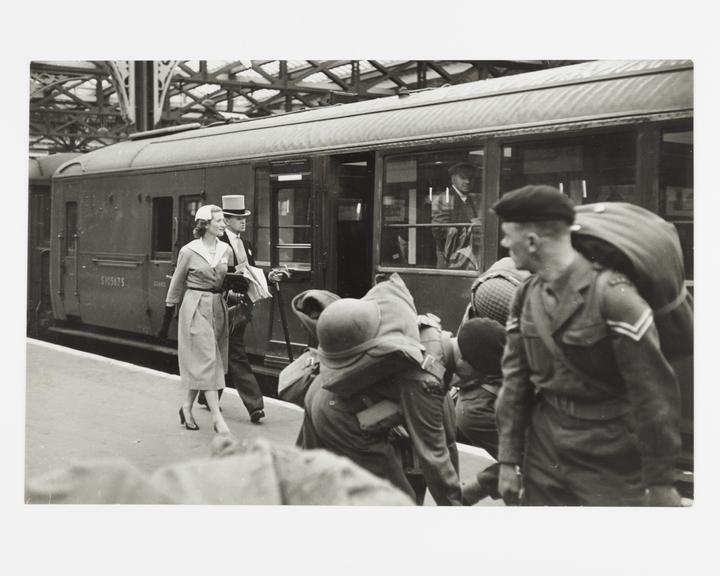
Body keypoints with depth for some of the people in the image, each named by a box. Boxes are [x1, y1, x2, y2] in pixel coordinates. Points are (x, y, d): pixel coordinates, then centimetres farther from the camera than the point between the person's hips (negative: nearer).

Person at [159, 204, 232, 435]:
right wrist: (167, 320, 2)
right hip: (195, 307, -5)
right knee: (206, 360, -8)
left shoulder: (226, 250, 6)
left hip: (218, 307, 5)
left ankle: (187, 406, 28)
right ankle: (217, 417, -10)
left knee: (200, 363, 11)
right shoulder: (189, 251, -7)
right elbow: (176, 285, 0)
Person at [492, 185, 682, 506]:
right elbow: (515, 381, 7)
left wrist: (660, 480, -13)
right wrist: (509, 459, 4)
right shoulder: (525, 297, 2)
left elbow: (653, 392, -16)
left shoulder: (611, 295, -18)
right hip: (543, 458, 6)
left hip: (612, 467, -5)